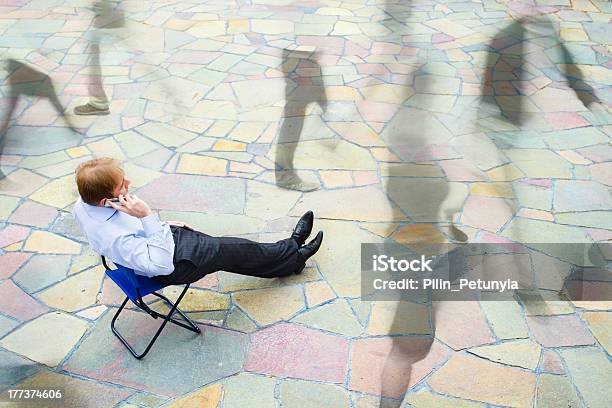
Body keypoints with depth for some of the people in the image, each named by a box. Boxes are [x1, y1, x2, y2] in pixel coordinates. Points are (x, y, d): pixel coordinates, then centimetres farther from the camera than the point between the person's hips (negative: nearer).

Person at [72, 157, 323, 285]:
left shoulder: (83, 206, -13)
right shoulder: (115, 237, -41)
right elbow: (163, 263, -36)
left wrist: (162, 226, 8)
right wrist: (147, 217, -42)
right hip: (177, 263, -8)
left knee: (232, 246, 15)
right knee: (237, 252, 7)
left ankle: (290, 253, 31)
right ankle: (293, 257, 31)